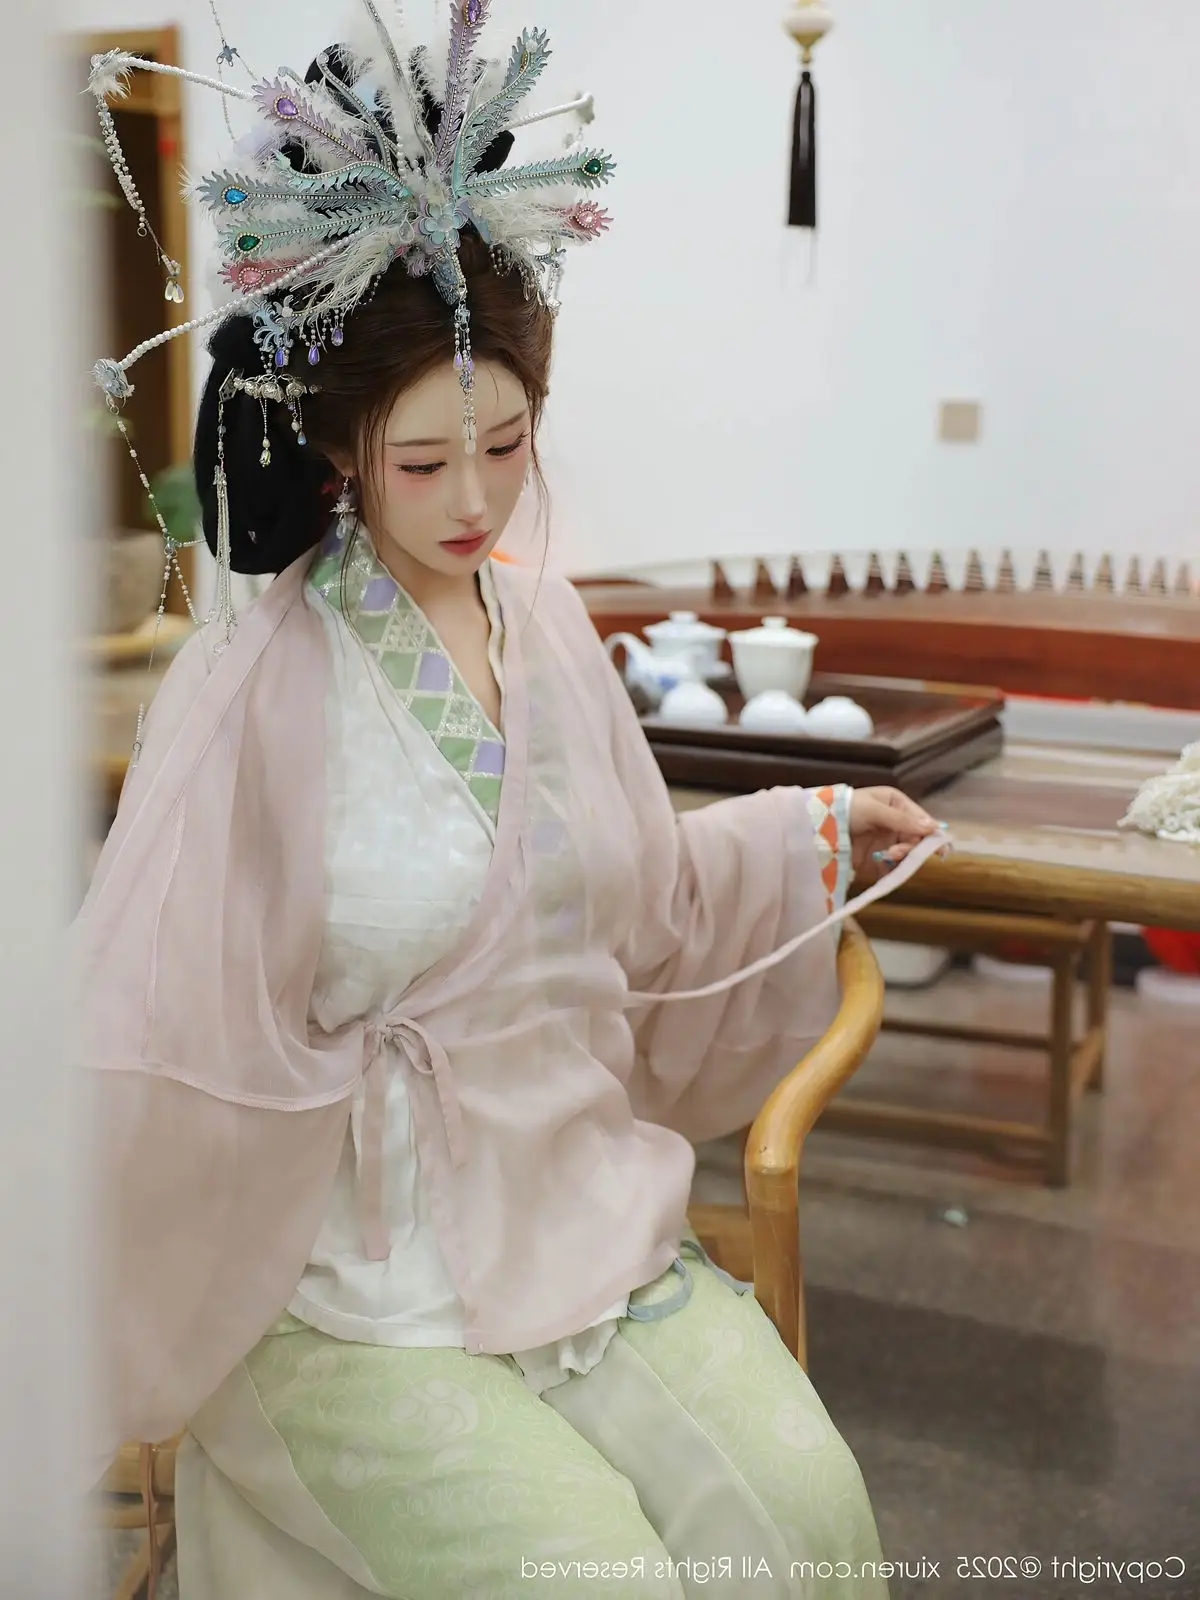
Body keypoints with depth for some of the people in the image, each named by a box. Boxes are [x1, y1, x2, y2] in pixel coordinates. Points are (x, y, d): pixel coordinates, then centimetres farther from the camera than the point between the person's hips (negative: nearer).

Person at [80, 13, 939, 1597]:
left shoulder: (545, 618, 6)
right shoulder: (256, 683, -14)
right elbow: (160, 1022, -16)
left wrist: (815, 835, 14)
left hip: (592, 1199, 5)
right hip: (364, 1278, -5)